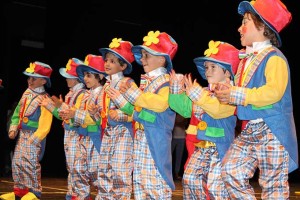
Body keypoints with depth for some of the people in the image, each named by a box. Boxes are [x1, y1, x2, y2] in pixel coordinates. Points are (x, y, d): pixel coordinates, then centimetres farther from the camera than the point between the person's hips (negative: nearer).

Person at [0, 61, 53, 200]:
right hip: (22, 134, 8)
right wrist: (13, 129, 5)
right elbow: (17, 112, 16)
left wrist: (34, 139, -22)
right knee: (17, 162, 11)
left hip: (35, 136, -8)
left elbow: (45, 124, -19)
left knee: (30, 163, -8)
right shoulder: (27, 93, 9)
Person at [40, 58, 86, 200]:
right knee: (70, 167, 13)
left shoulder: (82, 94, -14)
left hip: (76, 134, -9)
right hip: (68, 133, 9)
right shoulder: (70, 94, 15)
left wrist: (62, 106, -26)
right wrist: (50, 105, 16)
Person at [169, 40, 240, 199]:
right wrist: (177, 90, 7)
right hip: (200, 147, 8)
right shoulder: (204, 92, 15)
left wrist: (196, 93, -27)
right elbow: (186, 109, 19)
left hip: (220, 147, -8)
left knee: (216, 185, -10)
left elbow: (218, 109, -28)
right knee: (190, 178, 6)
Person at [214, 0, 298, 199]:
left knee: (273, 184, -2)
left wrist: (236, 95, -24)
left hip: (271, 130, -8)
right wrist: (226, 94, 4)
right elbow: (239, 92, 26)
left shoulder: (274, 57, -11)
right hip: (248, 131, 8)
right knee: (231, 170, 2)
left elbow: (273, 92, -25)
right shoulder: (247, 59, 16)